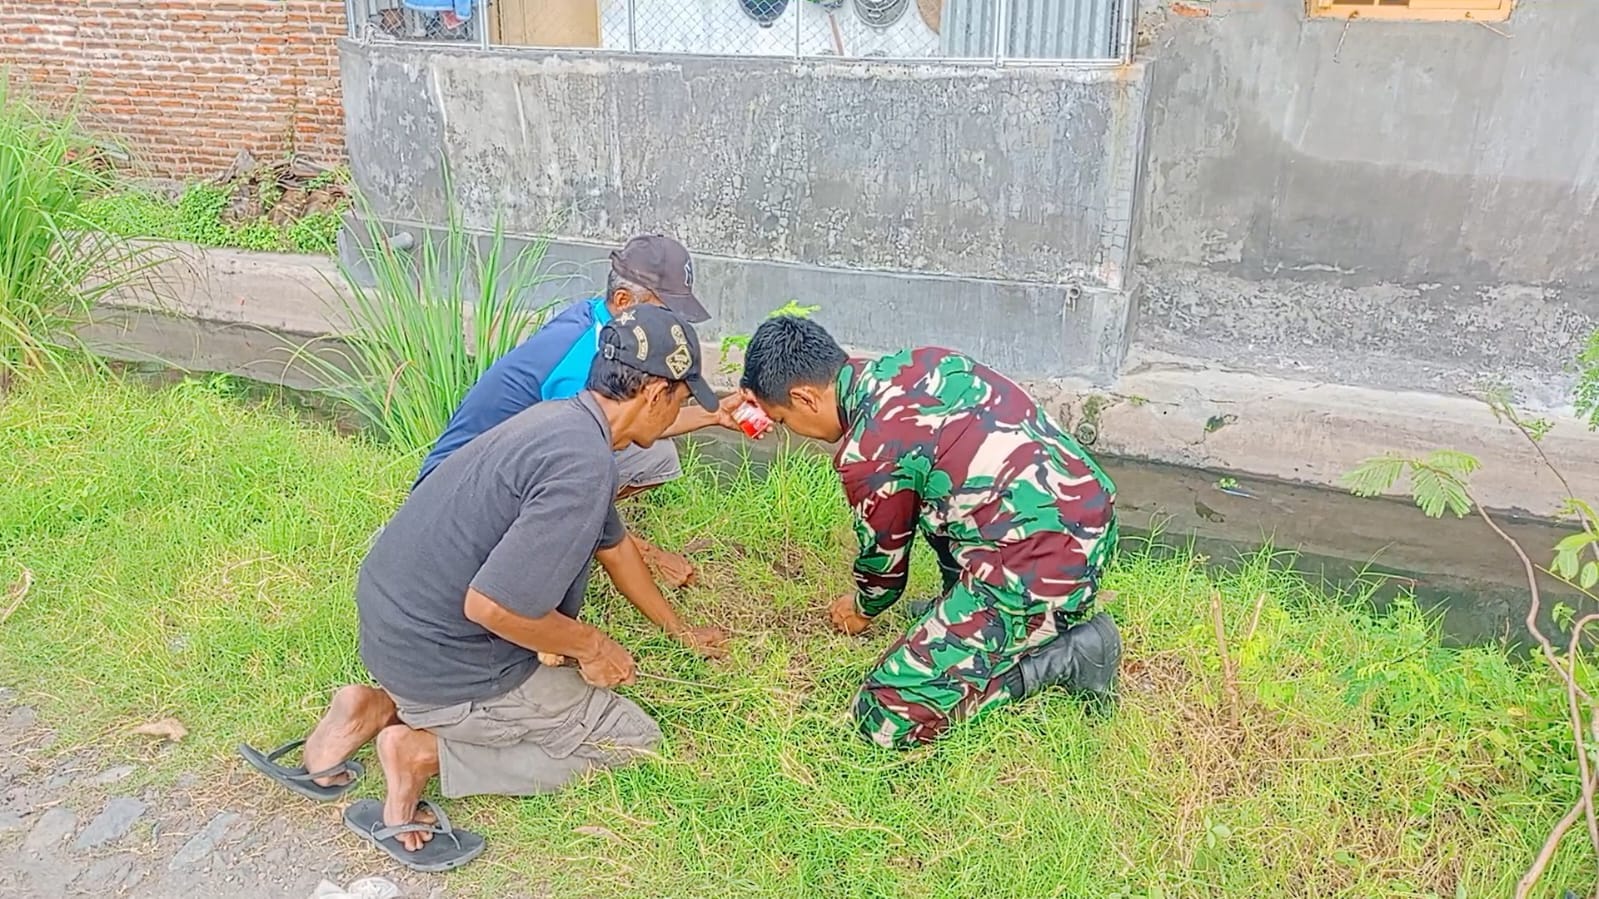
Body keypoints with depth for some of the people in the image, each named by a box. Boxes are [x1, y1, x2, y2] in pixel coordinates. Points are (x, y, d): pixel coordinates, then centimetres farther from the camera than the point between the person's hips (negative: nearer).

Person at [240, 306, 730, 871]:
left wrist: (677, 628, 30)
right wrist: (593, 647, -11)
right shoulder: (583, 465, -27)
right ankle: (426, 753, -2)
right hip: (443, 663, -8)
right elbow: (492, 605, -29)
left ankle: (381, 708, 14)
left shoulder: (563, 420, 5)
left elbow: (612, 543, 19)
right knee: (633, 739, 6)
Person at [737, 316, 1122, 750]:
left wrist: (862, 610, 26)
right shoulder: (913, 362, 7)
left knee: (885, 717, -5)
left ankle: (1057, 658, -2)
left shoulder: (869, 451, -16)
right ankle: (967, 612, 22)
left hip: (1040, 573, -10)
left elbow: (885, 554, 3)